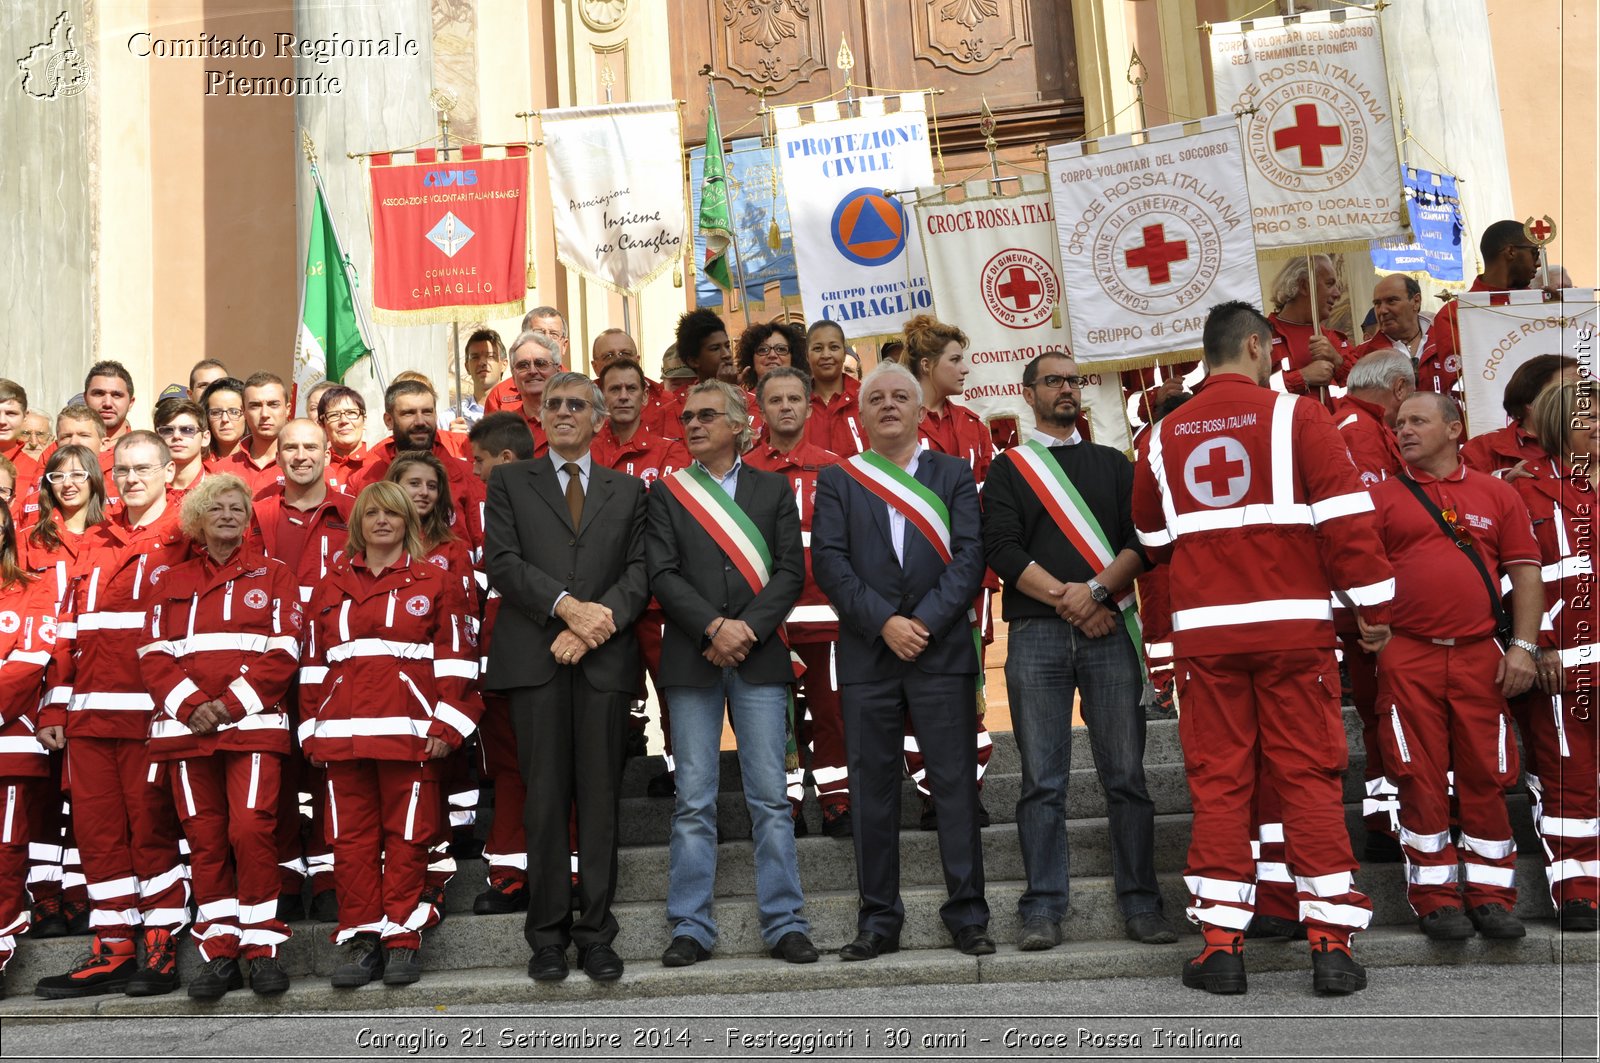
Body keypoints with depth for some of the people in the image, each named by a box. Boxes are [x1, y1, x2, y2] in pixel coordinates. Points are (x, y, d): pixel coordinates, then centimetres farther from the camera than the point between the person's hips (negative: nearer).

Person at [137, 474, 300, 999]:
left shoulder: (273, 575, 9)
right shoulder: (173, 582, 17)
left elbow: (283, 652, 0)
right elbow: (154, 654, 8)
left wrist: (231, 703, -11)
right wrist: (191, 704, -9)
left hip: (253, 723, -3)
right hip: (186, 725, 3)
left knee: (251, 828, -13)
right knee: (205, 838, 2)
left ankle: (262, 946, -2)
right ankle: (219, 950, 10)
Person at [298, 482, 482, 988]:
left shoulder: (436, 582, 6)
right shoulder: (331, 588, 16)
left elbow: (456, 658, 1)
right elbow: (313, 663, 16)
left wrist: (446, 724, -7)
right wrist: (312, 728, 8)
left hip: (410, 732, -3)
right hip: (343, 733, 3)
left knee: (406, 836, -1)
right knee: (351, 838, 4)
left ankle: (402, 940, 8)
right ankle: (361, 941, 11)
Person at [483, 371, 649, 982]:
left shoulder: (628, 491, 17)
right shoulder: (510, 483, 13)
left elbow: (639, 572, 5)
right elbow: (503, 563, 0)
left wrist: (599, 621, -12)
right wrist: (567, 606, -13)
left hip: (605, 658, 1)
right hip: (535, 657, -1)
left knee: (601, 798, 1)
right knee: (545, 798, 0)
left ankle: (596, 933, 9)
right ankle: (549, 935, 8)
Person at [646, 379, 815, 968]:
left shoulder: (773, 488, 11)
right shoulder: (666, 492, 11)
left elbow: (791, 570, 3)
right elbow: (662, 574, 0)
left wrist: (748, 628, -10)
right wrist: (712, 627, -12)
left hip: (759, 656, 0)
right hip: (691, 659, 0)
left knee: (770, 797, 1)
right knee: (694, 801, 2)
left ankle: (785, 923, 8)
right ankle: (691, 927, 10)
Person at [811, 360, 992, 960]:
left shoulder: (954, 476, 11)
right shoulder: (836, 481, 11)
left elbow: (969, 556, 0)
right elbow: (828, 563, -1)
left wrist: (924, 622, -12)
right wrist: (885, 622, -11)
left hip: (942, 648, 0)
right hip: (866, 655, 1)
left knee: (955, 783, 0)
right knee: (872, 789, 4)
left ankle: (967, 914, 10)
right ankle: (878, 919, 12)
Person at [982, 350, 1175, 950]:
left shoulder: (1113, 464, 19)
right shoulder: (1008, 469, 13)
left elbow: (1143, 538, 6)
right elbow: (1001, 549, -1)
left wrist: (1096, 591, -9)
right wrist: (1065, 598, -9)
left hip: (1110, 629, 2)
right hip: (1036, 634, -1)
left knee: (1126, 775, 0)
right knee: (1043, 781, -2)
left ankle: (1141, 905, 7)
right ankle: (1043, 911, 3)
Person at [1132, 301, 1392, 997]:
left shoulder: (1164, 436, 8)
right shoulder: (1296, 416, -2)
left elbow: (1152, 540, 17)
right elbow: (1345, 517, -7)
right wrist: (1373, 607, 0)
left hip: (1203, 630, 2)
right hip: (1294, 625, -2)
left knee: (1218, 783, 5)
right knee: (1310, 778, 4)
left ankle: (1221, 943, 7)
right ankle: (1331, 944, 6)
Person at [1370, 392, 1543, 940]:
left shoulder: (1498, 495, 11)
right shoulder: (1381, 497, 7)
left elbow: (1525, 571, 8)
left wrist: (1524, 645, 0)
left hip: (1480, 656, 1)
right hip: (1408, 658, -1)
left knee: (1485, 775, 4)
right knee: (1421, 777, 0)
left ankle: (1490, 895, 16)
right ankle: (1435, 897, 10)